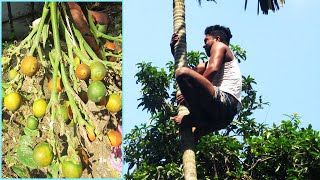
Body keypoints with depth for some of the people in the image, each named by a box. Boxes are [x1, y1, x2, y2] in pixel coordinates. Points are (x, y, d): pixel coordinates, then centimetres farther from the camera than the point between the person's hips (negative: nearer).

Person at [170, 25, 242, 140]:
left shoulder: (219, 45, 11)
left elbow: (213, 70, -9)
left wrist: (190, 90, -10)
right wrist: (174, 50, 30)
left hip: (224, 101, -10)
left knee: (183, 73, -24)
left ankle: (195, 117, -17)